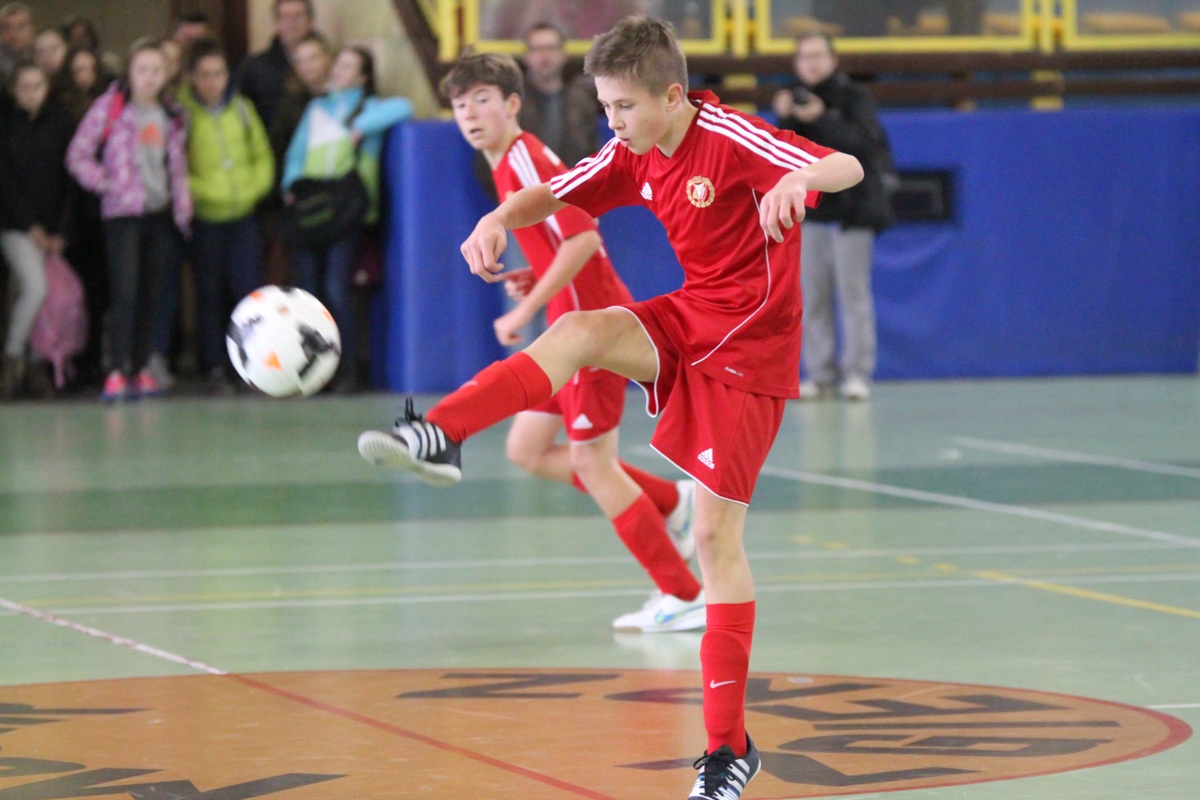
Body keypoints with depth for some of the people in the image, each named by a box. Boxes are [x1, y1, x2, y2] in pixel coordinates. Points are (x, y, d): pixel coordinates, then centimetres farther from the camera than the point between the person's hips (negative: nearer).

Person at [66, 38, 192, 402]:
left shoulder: (172, 115, 11)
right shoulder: (110, 107, -4)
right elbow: (78, 154, -3)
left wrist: (183, 207, 9)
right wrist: (102, 181, -14)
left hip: (162, 213, 5)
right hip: (123, 212, -5)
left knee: (151, 295, 6)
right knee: (125, 292, -14)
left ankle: (141, 368, 14)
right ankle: (117, 372, -16)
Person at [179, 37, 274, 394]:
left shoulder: (241, 108, 6)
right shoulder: (183, 113, -6)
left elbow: (262, 155, 12)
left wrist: (254, 188, -3)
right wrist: (204, 190, -16)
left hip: (244, 216, 2)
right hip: (205, 217, -2)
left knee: (247, 286, -7)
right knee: (209, 293, 3)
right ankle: (214, 368, 10)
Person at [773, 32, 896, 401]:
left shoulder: (854, 98, -4)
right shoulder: (796, 100, 7)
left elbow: (863, 143, -20)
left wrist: (822, 120, -29)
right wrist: (785, 121, -17)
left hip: (851, 208, -4)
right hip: (811, 209, 4)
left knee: (853, 293, -7)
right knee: (813, 295, 2)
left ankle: (857, 374, -5)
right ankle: (820, 374, 5)